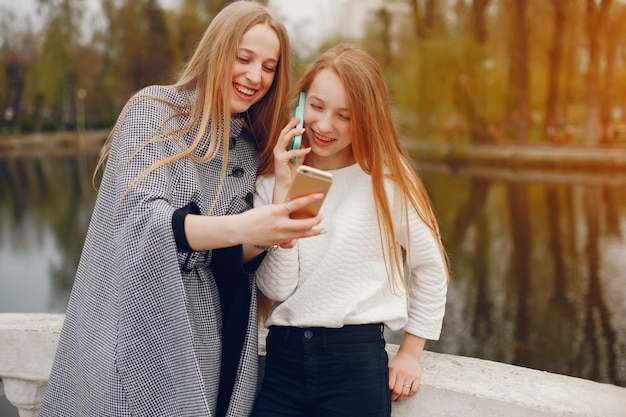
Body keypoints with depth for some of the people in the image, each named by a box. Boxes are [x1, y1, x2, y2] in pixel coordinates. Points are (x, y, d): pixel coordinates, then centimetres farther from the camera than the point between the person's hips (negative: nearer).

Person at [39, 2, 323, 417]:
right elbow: (140, 218, -22)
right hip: (141, 333, -5)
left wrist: (265, 237, -17)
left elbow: (236, 259, 5)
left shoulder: (253, 146, 7)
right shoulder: (155, 110, -8)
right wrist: (239, 227, -38)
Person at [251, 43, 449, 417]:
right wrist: (284, 187, -15)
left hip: (358, 360, -2)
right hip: (283, 357, 2)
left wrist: (410, 354, 6)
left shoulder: (387, 180, -4)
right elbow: (277, 287, -11)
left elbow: (431, 270, 5)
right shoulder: (271, 183, 1)